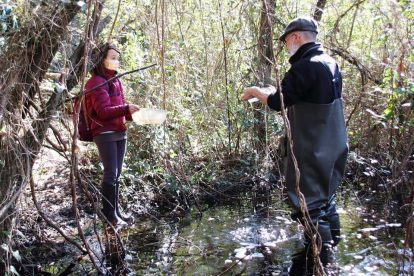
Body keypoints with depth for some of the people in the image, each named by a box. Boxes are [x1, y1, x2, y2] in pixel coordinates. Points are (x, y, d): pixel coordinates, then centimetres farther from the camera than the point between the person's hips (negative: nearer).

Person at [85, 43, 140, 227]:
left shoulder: (115, 81, 16)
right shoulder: (96, 82, -8)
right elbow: (103, 111, -16)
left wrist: (134, 114, 3)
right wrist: (126, 109, -24)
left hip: (120, 132, 8)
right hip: (104, 133, -8)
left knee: (116, 174, 11)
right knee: (111, 174, -7)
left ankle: (116, 210, 19)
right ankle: (109, 215, 1)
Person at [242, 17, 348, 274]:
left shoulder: (305, 66, -20)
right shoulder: (331, 63, 10)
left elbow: (278, 102, -17)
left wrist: (256, 92, 1)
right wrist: (275, 92, 19)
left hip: (312, 150, -10)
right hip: (332, 146, 10)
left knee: (310, 202, -2)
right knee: (325, 195, 22)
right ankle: (330, 243, 36)